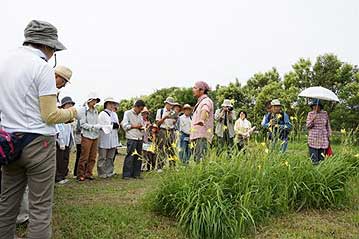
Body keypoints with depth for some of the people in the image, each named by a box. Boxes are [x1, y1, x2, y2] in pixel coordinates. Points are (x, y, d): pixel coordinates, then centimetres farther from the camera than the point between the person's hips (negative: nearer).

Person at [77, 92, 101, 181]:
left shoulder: (95, 111, 11)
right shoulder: (83, 110, -4)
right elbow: (83, 124, -8)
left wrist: (100, 126, -6)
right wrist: (93, 127, -16)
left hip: (95, 136, 5)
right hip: (87, 136, -5)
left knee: (93, 157, 8)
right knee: (84, 157, -2)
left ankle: (88, 173, 20)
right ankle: (81, 175, 10)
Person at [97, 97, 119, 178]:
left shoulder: (114, 114, 18)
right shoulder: (102, 114, -3)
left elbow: (117, 125, 20)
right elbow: (101, 126, -11)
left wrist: (117, 126, -2)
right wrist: (112, 126, -11)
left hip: (113, 139, 7)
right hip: (104, 139, -7)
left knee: (110, 157, 11)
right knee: (102, 158, 1)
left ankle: (109, 172, 18)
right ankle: (102, 173, 8)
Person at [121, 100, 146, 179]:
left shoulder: (139, 115, 20)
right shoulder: (128, 113, 1)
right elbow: (124, 125, -6)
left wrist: (142, 127, 2)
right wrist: (135, 126, -10)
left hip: (140, 138, 7)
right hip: (132, 138, -6)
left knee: (138, 157, 6)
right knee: (130, 156, -8)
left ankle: (136, 174, 13)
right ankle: (126, 174, -1)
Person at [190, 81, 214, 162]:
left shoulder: (206, 101, -9)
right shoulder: (200, 102, 22)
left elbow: (205, 110, -33)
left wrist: (201, 120, -52)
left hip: (202, 135, -10)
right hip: (198, 135, 10)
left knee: (200, 158, -17)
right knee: (196, 158, 10)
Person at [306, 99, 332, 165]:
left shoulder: (325, 114, 7)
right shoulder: (310, 114, 4)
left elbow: (328, 126, 14)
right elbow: (308, 126, -3)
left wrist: (329, 136, 11)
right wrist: (312, 120, -20)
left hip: (323, 140, 2)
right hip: (313, 139, -1)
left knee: (321, 158, 3)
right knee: (314, 160, -4)